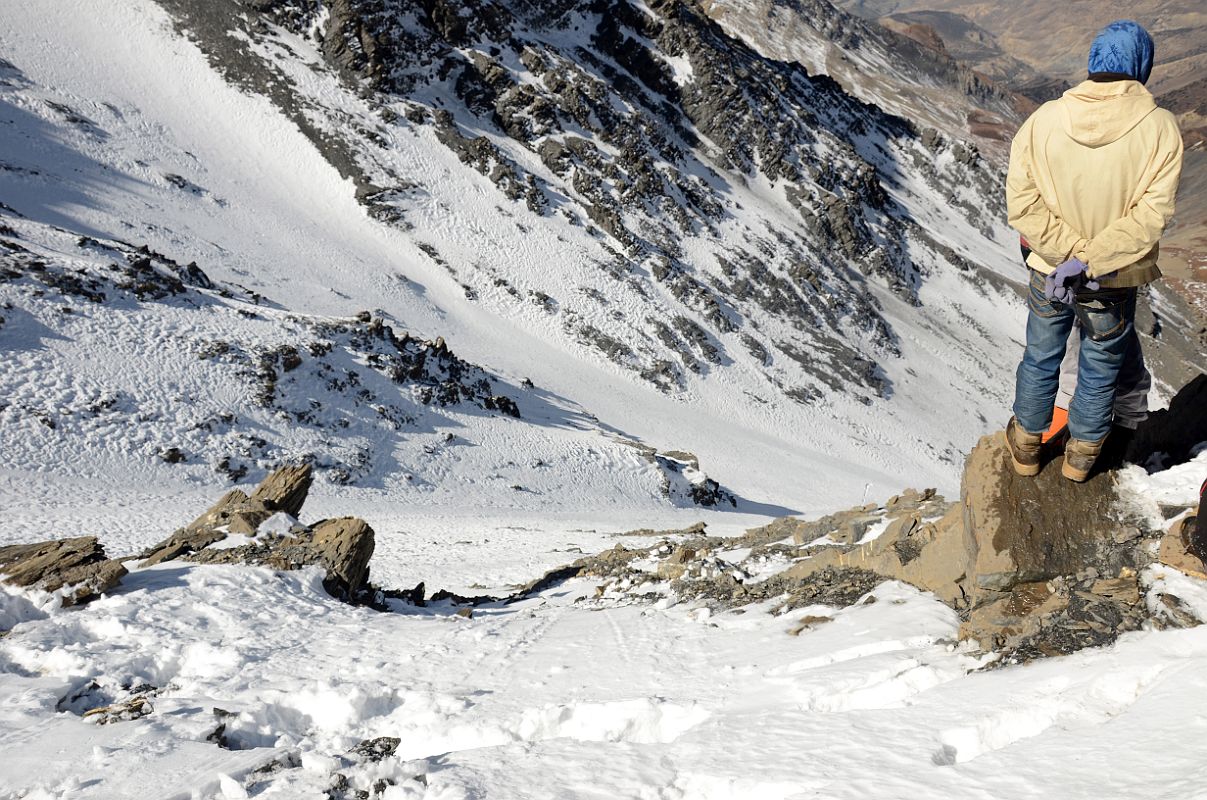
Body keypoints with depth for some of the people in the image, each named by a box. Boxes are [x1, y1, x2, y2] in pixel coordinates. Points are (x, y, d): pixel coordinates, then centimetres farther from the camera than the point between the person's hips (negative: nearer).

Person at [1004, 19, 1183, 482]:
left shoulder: (1043, 120, -15)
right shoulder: (1160, 129, -19)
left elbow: (1022, 203, -17)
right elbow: (1151, 214, -23)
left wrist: (1071, 252, -16)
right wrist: (1089, 262, -23)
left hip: (1049, 273, 1)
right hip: (1115, 283, -1)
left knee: (1040, 360, 24)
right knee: (1100, 370, 22)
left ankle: (1026, 446, 42)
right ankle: (1081, 455, 41)